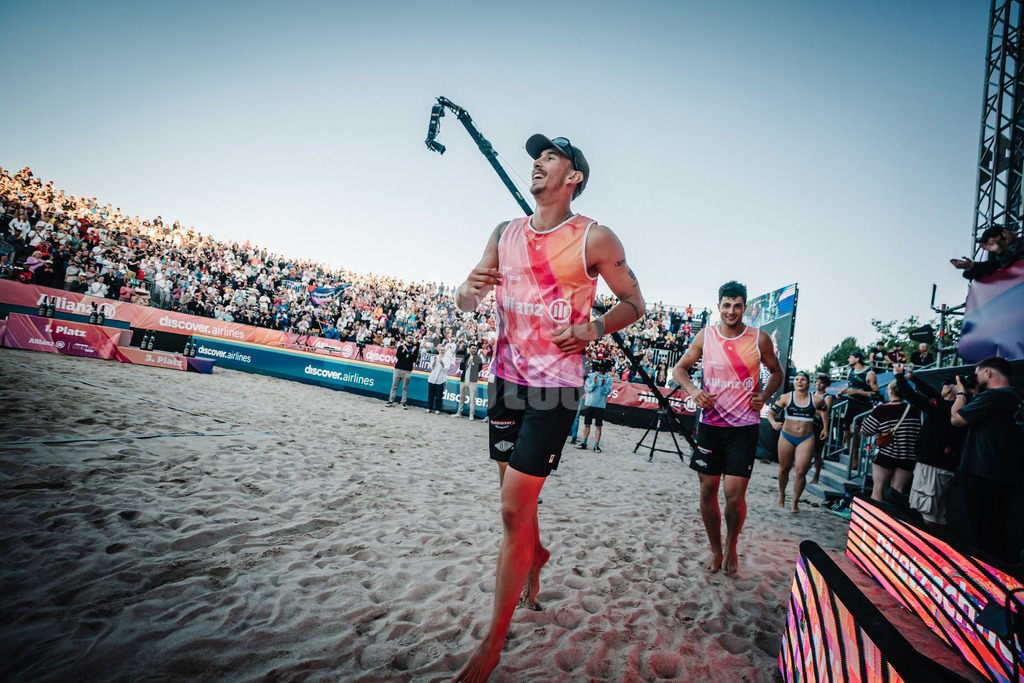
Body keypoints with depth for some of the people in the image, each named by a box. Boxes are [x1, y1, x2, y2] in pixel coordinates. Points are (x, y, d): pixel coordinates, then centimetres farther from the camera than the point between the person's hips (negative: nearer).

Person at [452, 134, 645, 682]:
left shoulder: (594, 239, -6)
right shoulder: (505, 235, 8)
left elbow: (634, 304, 2)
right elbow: (465, 302, 8)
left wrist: (594, 328, -16)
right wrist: (470, 289, -16)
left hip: (554, 388, -5)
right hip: (505, 379, 5)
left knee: (513, 511, -6)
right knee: (515, 496, 19)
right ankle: (537, 554, 51)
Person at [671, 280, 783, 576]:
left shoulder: (759, 339, -2)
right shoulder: (705, 336, 0)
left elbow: (777, 372, 14)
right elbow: (679, 368, 9)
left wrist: (764, 396, -3)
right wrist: (693, 390, -10)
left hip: (744, 425, -2)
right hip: (710, 423, 2)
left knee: (734, 494, -7)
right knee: (708, 491, 7)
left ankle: (731, 547, 21)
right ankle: (715, 549, 28)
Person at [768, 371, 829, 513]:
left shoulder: (816, 400, 1)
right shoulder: (785, 398, -1)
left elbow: (825, 409, 23)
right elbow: (771, 413, 1)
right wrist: (774, 423, -19)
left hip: (806, 439, 0)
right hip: (787, 437, 0)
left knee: (801, 472, -8)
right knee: (784, 469, 11)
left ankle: (795, 502, 9)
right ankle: (781, 495, 35)